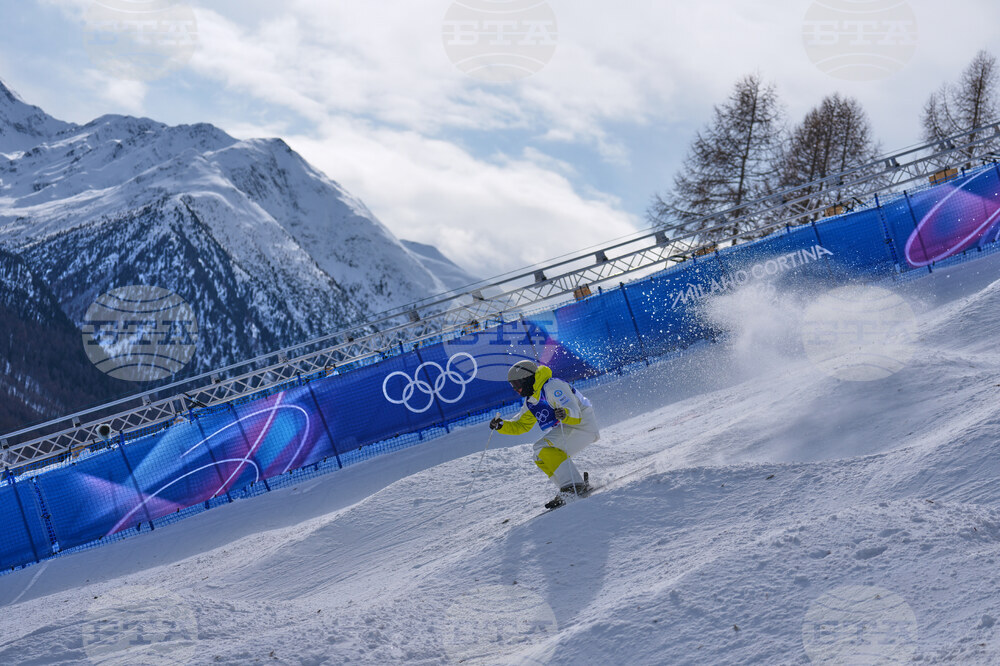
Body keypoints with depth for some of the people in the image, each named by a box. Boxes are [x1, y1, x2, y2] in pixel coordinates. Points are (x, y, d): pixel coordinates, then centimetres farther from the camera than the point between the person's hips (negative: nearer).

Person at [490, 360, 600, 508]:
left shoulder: (552, 387, -20)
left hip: (583, 425, -10)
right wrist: (501, 425, 2)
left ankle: (573, 485, -28)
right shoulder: (531, 401, 11)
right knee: (541, 457, 3)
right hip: (566, 429, 10)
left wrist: (565, 414, -52)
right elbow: (521, 425, 20)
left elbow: (576, 414, -29)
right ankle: (581, 487, -2)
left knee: (545, 447, -24)